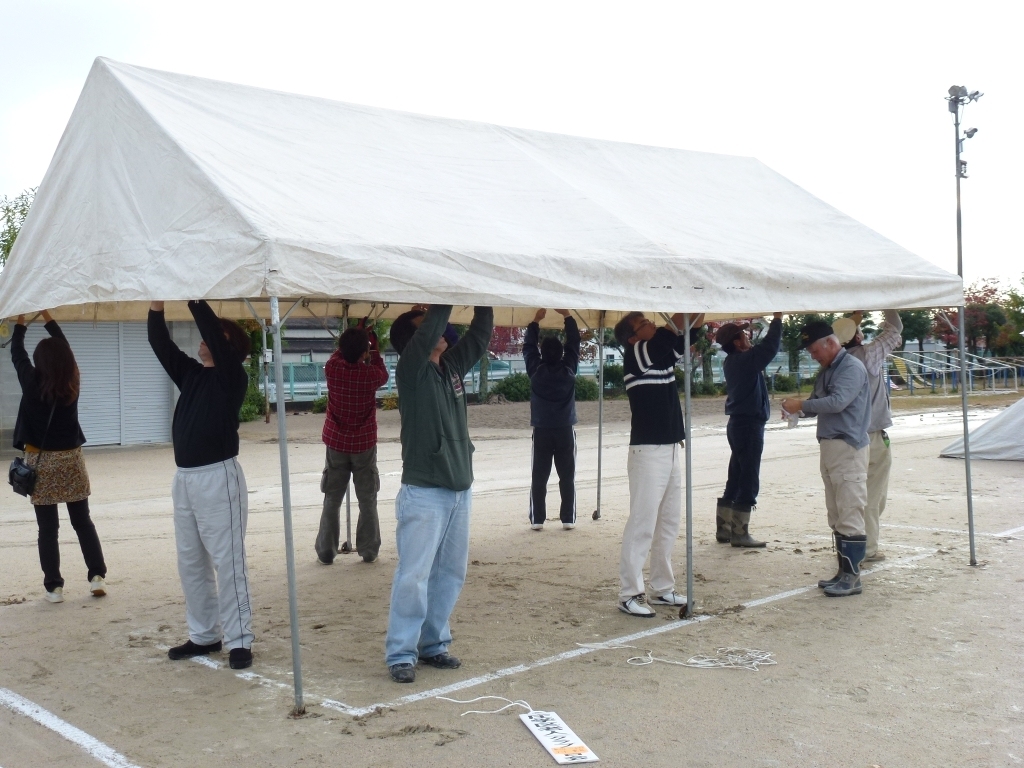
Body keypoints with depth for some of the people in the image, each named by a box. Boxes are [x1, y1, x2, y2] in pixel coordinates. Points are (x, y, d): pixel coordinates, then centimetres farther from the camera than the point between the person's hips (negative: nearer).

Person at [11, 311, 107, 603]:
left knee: (48, 528, 2)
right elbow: (63, 348, 11)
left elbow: (16, 352, 5)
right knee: (83, 521, 11)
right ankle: (97, 576, 7)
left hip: (41, 462, -3)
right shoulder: (73, 383, -3)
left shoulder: (32, 383, -11)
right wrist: (47, 315, 19)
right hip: (70, 459, 3)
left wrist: (20, 320, 18)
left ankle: (54, 587, 6)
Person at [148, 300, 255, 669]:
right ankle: (203, 635, 21)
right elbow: (160, 343, 8)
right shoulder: (190, 373, 14)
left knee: (227, 560, -5)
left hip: (218, 476, -8)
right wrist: (158, 303, -2)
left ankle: (239, 640, -1)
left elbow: (214, 332, -17)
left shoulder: (232, 375, -5)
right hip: (184, 477, 8)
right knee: (190, 561, 11)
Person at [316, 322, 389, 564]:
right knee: (367, 501, 9)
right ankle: (369, 551, 13)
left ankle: (326, 552, 11)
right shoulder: (370, 375, -16)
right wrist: (373, 345, 17)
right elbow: (383, 374, 9)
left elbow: (339, 353, 12)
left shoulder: (331, 369, -11)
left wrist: (357, 331, 21)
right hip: (364, 445, -1)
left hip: (336, 444, 2)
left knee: (332, 501, 9)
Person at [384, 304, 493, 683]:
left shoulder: (452, 366, 11)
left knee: (451, 572, 11)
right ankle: (401, 653, 2)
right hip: (424, 493, -7)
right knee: (414, 575, -6)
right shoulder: (410, 371, -9)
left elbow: (480, 336, 12)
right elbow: (429, 330, -23)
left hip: (460, 490, 7)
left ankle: (433, 643, 22)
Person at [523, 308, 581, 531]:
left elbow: (528, 347, 8)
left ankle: (537, 519, 2)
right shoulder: (569, 369, -4)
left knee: (539, 477, 3)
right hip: (565, 430, 0)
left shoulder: (536, 370, -5)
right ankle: (568, 519, 5)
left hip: (541, 431, 0)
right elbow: (574, 343, 6)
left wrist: (536, 321, 12)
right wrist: (567, 316, 8)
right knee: (567, 477, 5)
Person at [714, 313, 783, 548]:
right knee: (749, 481, -5)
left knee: (736, 478, 13)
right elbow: (770, 347, -19)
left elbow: (761, 349, 23)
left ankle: (724, 529, 17)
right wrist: (777, 319, -9)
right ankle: (740, 533, -3)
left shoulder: (733, 361, 11)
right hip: (749, 425, -9)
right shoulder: (745, 360, -15)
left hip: (739, 424, 9)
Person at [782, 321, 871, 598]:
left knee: (850, 516, -8)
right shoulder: (826, 371, 17)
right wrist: (797, 409, 0)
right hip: (829, 447, 10)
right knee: (836, 517, 12)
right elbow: (817, 403, 21)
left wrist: (801, 405, -17)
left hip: (848, 449, -9)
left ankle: (852, 578, -5)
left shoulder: (852, 368, -11)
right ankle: (843, 571, 19)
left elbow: (837, 402, -23)